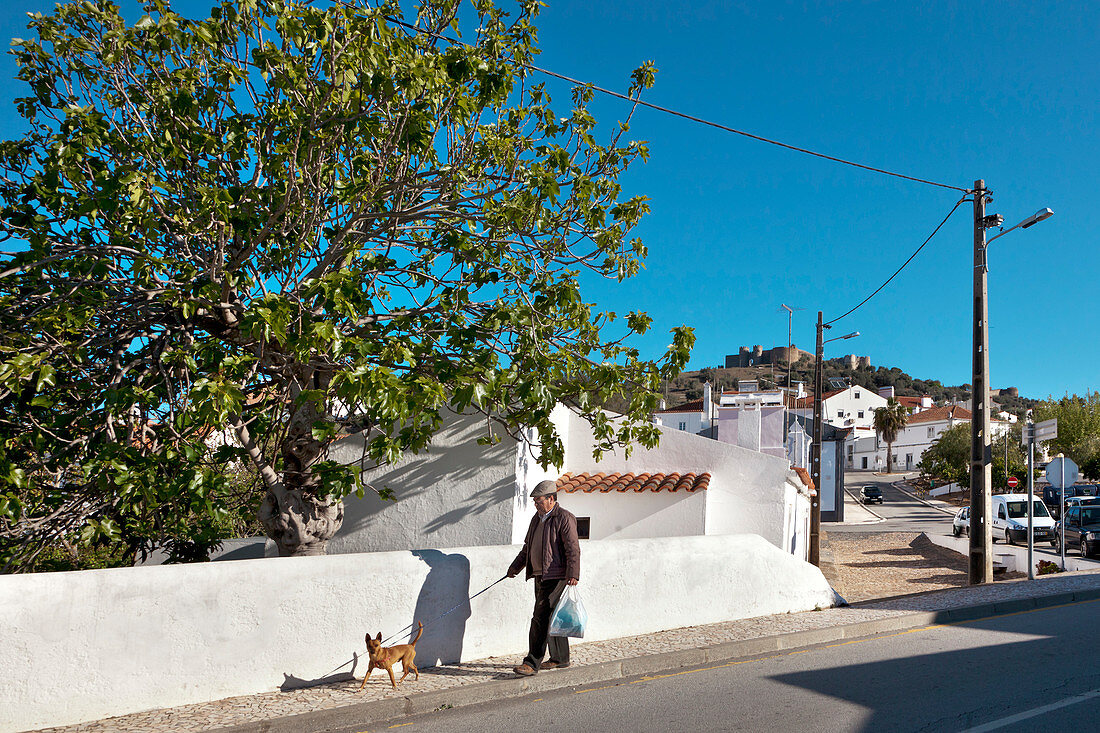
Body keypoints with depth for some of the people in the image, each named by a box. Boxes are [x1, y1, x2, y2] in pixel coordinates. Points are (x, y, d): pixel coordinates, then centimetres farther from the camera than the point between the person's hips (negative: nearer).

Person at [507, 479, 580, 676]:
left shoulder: (564, 518, -11)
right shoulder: (537, 518, 15)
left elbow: (573, 549, -16)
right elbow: (528, 547, 24)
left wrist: (573, 575, -23)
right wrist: (515, 567, 21)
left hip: (556, 577, -9)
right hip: (540, 577, 9)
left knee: (540, 618, -11)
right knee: (551, 619, 15)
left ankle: (532, 663, -8)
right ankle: (560, 659, 26)